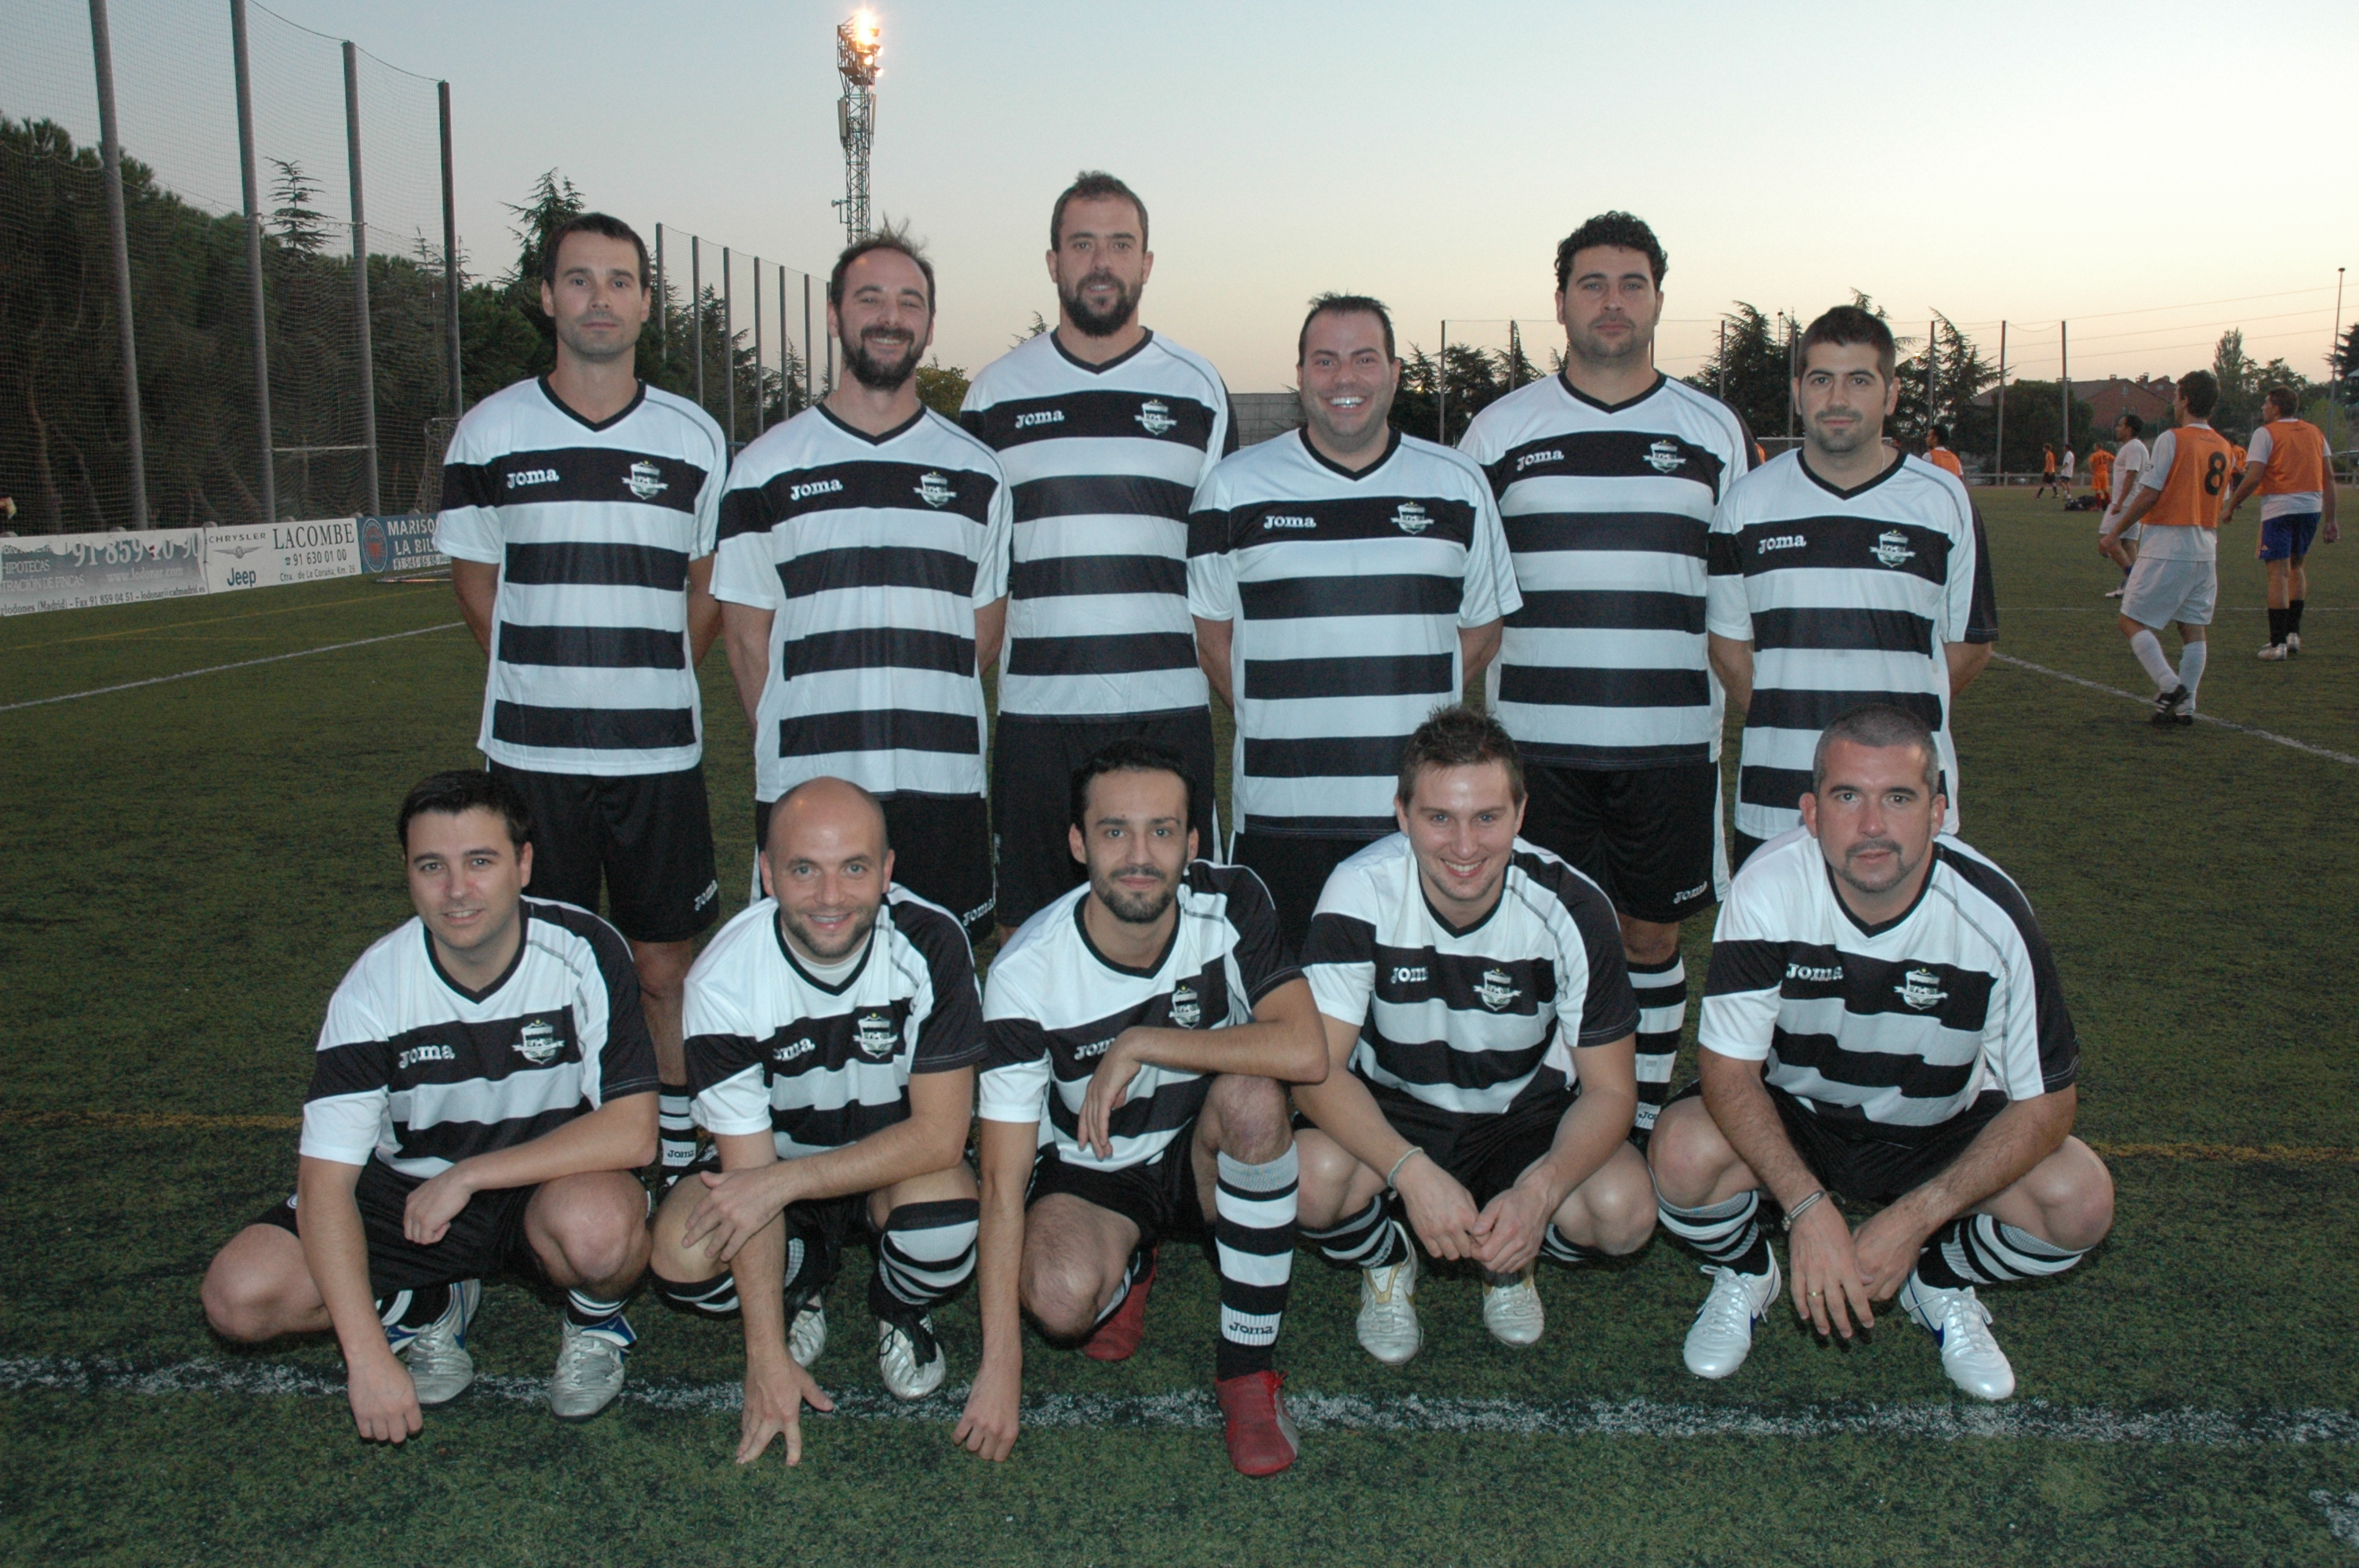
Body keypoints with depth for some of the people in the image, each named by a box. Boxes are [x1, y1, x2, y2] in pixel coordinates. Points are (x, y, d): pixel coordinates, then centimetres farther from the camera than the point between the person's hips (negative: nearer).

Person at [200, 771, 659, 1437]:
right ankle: (427, 1306, 10)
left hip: (550, 1182, -2)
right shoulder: (374, 988, -16)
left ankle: (595, 1317, 0)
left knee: (601, 1226, -37)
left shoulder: (588, 953, -20)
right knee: (239, 1297, -18)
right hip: (410, 1191, 2)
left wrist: (468, 1175, -24)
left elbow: (632, 1132, -23)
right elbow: (326, 1179, -17)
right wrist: (367, 1355, -26)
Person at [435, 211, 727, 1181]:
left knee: (665, 969, 6)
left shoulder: (693, 438, 6)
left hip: (660, 753, 0)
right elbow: (476, 581, 11)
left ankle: (677, 1147, 20)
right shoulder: (492, 431, 4)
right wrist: (549, 686, 8)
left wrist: (651, 686, 8)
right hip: (531, 750, 0)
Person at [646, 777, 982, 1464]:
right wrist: (768, 1360, -22)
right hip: (775, 1155, 1)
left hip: (899, 1161, -1)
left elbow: (941, 1133, -24)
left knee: (944, 1211, -34)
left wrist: (784, 1181, -32)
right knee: (682, 1260, -27)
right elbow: (748, 1168, -20)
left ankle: (901, 1311, 3)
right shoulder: (724, 979, -23)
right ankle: (805, 1276, 9)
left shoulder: (931, 944, -24)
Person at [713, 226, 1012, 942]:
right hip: (804, 785, -1)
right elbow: (747, 634, 8)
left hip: (943, 780, 1)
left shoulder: (975, 471, 10)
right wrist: (790, 741, 3)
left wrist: (920, 718, 6)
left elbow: (985, 631, 13)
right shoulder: (767, 466, 7)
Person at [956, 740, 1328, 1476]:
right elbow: (1003, 1181, -21)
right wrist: (1000, 1365, -25)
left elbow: (1306, 1052, -32)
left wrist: (1140, 1044, -31)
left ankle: (1247, 1366, -15)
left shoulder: (1231, 904, -18)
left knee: (1252, 1094, -33)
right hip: (1089, 1172, -1)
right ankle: (1124, 1271, 9)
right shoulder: (1026, 973, -22)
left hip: (1208, 1156, 1)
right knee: (1062, 1298, -32)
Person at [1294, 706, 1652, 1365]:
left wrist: (1540, 1192, -34)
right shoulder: (1361, 891, -21)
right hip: (1389, 1118, -1)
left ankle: (1509, 1259, 8)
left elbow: (1610, 1090, -14)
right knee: (1314, 1174, -33)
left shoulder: (1573, 908, -19)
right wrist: (1412, 1171, -40)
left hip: (1523, 1118, 1)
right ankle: (1385, 1260, 5)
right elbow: (1316, 1068, -23)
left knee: (1624, 1207, -28)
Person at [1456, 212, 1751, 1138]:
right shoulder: (1500, 430, 6)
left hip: (1673, 743, 1)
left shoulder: (1715, 431, 8)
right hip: (1533, 742, -1)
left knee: (1652, 934, 10)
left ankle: (1649, 1122, 25)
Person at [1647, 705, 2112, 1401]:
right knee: (1684, 1154, -30)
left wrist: (1914, 1219, -26)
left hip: (1939, 1131, 1)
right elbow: (1729, 1069, -20)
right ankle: (1743, 1272, 6)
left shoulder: (1993, 914, -23)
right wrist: (1808, 1209, -34)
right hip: (1789, 1115, -1)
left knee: (2082, 1200, -23)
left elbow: (2046, 1103, -15)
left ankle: (1941, 1281, 10)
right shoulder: (1768, 889, -25)